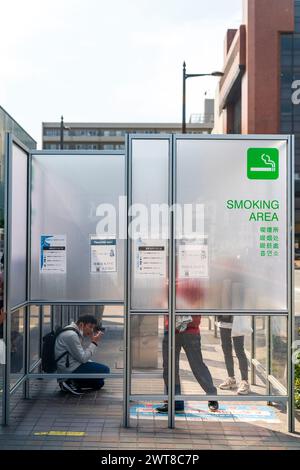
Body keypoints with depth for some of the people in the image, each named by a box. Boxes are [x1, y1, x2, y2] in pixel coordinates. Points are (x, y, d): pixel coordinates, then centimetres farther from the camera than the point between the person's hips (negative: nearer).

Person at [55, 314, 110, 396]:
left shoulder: (76, 333, 12)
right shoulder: (71, 335, -21)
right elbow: (83, 358, -20)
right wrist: (94, 343, -13)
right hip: (70, 370, -10)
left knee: (99, 383, 14)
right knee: (105, 370, -12)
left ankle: (72, 382, 8)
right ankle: (73, 383, -8)